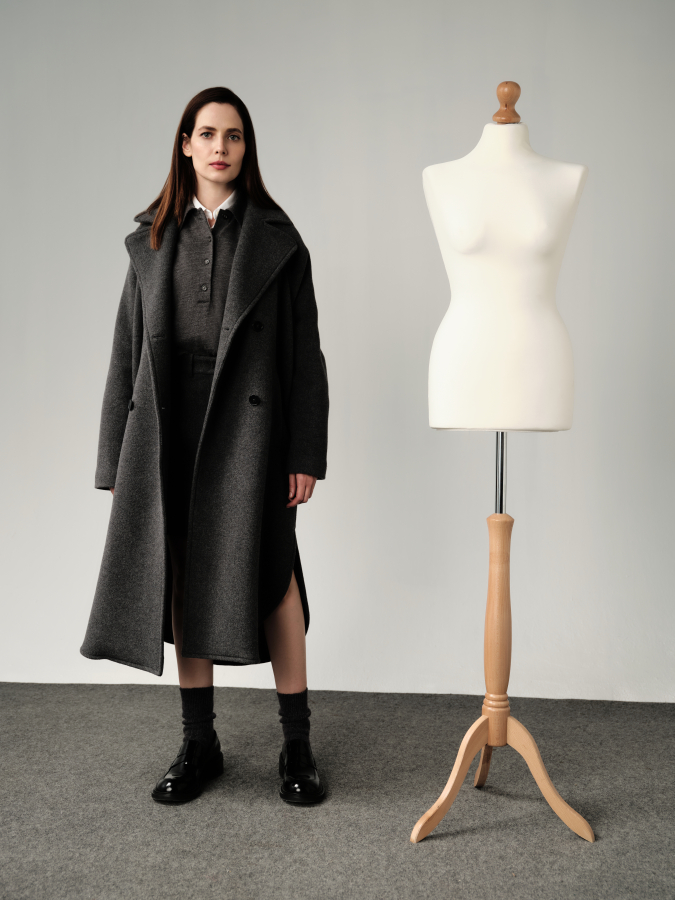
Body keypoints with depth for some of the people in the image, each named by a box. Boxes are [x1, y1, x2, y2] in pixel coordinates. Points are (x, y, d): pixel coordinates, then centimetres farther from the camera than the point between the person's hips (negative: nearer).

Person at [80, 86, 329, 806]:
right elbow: (127, 349, 11)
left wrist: (304, 453, -6)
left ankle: (296, 745, 8)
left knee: (266, 572, -7)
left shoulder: (275, 238, 6)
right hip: (166, 426, 3)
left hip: (247, 423, -3)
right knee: (182, 580, 6)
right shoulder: (152, 239, 13)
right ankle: (198, 743, 20)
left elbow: (304, 351, 1)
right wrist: (116, 460, 6)